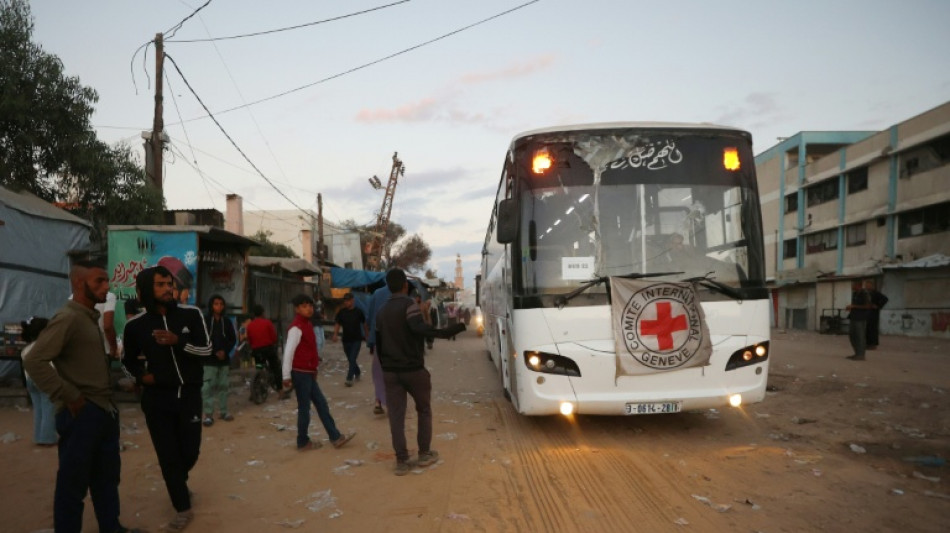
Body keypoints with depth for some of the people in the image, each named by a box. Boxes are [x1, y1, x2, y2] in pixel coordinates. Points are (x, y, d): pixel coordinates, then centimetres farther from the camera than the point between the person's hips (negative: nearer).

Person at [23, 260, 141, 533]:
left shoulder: (90, 317, 13)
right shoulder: (68, 317, -14)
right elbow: (34, 361, -23)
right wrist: (70, 396, -19)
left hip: (104, 410, 9)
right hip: (82, 413, -9)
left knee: (107, 476, 19)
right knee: (73, 481, 4)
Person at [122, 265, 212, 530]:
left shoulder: (191, 314, -7)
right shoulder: (136, 325, -3)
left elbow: (206, 349, -6)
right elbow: (128, 359, 14)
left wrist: (178, 341, -22)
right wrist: (140, 375, -5)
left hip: (189, 394, 0)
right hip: (156, 398, 0)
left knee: (190, 451, 10)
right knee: (168, 455, 3)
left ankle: (178, 483, 43)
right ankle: (183, 508, 20)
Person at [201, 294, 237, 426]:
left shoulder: (227, 322, 8)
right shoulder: (205, 321, -4)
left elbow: (233, 339, 10)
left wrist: (225, 351, -6)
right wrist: (215, 352, -13)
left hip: (224, 359, 4)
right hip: (209, 360, -4)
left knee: (224, 386, 9)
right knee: (208, 387, -5)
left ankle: (223, 411, 19)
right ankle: (208, 414, 0)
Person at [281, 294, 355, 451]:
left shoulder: (306, 325, 13)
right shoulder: (296, 328, -17)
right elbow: (288, 352, -21)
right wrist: (286, 376, -22)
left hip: (308, 373, 10)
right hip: (300, 373, -10)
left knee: (322, 404, 10)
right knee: (304, 408, 1)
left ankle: (335, 437, 15)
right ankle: (303, 442, 15)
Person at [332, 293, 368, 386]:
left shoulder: (358, 312, -3)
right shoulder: (341, 313, 1)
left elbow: (364, 323, 9)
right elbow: (337, 324, 0)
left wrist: (367, 334, 18)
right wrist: (335, 334, -18)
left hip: (357, 340, -3)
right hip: (346, 340, 3)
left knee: (352, 359, -12)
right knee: (350, 360, 14)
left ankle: (349, 379, -11)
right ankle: (357, 373, 37)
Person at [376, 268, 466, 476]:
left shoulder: (382, 311, 10)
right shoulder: (408, 304, -11)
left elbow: (378, 343, 14)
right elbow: (420, 328, -28)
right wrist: (451, 330, -32)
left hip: (390, 371, 5)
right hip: (413, 369, -5)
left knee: (396, 416, 6)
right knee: (424, 410, 14)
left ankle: (401, 461, 7)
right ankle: (424, 453, 19)